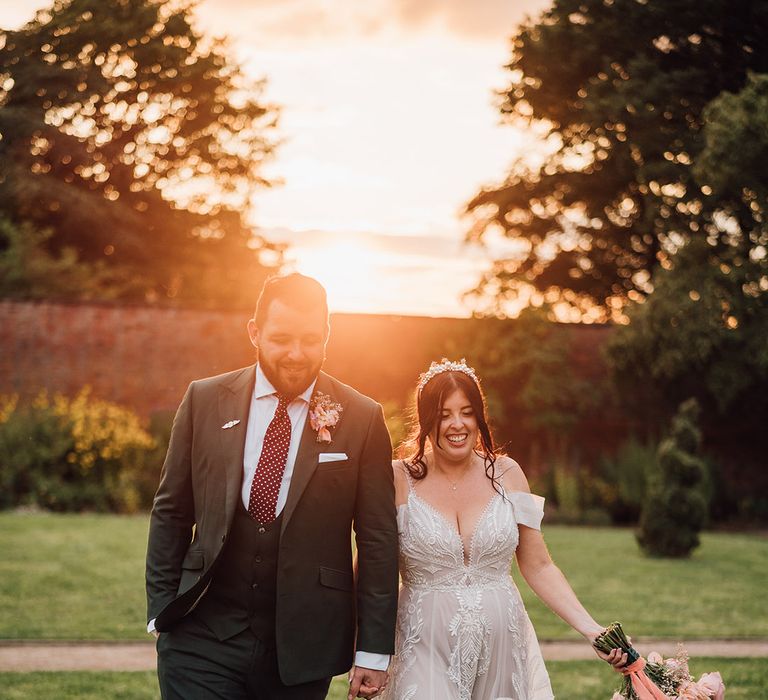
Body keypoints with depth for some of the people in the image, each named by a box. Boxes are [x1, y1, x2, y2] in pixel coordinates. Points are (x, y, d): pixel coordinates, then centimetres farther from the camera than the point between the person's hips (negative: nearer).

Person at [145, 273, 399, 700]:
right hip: (203, 639, 0)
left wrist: (374, 650, -3)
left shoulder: (362, 419, -3)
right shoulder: (206, 401, 1)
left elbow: (378, 540, -2)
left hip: (303, 648, 0)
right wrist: (163, 611, 4)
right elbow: (171, 513, 7)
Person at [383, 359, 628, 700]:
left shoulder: (506, 474, 3)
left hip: (503, 650, 2)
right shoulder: (398, 480, -4)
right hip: (429, 655, -2)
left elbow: (538, 566, 6)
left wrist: (591, 629, -4)